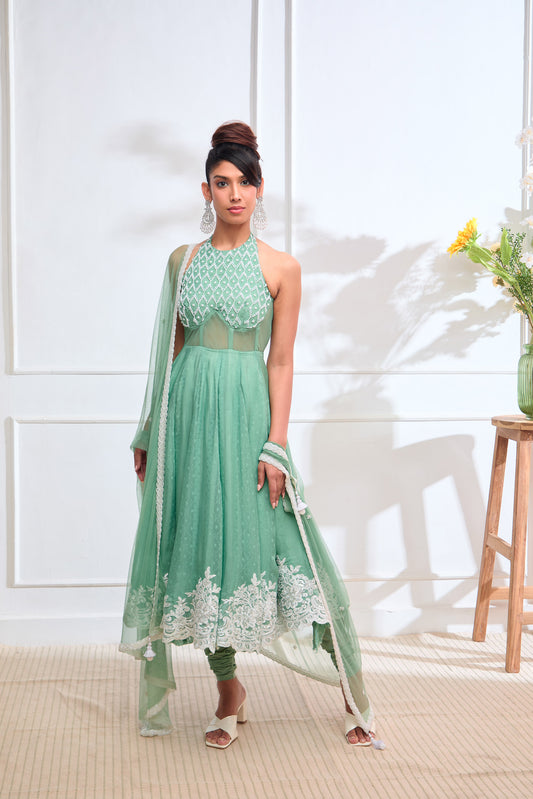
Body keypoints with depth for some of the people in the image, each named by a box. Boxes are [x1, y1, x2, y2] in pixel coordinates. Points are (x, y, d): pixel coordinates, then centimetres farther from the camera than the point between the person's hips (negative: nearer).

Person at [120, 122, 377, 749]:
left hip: (246, 412, -3)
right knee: (198, 543, 5)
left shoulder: (280, 268, -1)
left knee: (261, 539, -5)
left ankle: (353, 691, 8)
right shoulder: (183, 261, 8)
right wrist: (151, 431, 11)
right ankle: (229, 691, 20)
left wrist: (276, 444, -10)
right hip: (187, 413, 4)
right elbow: (171, 349, 12)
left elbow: (281, 361, -3)